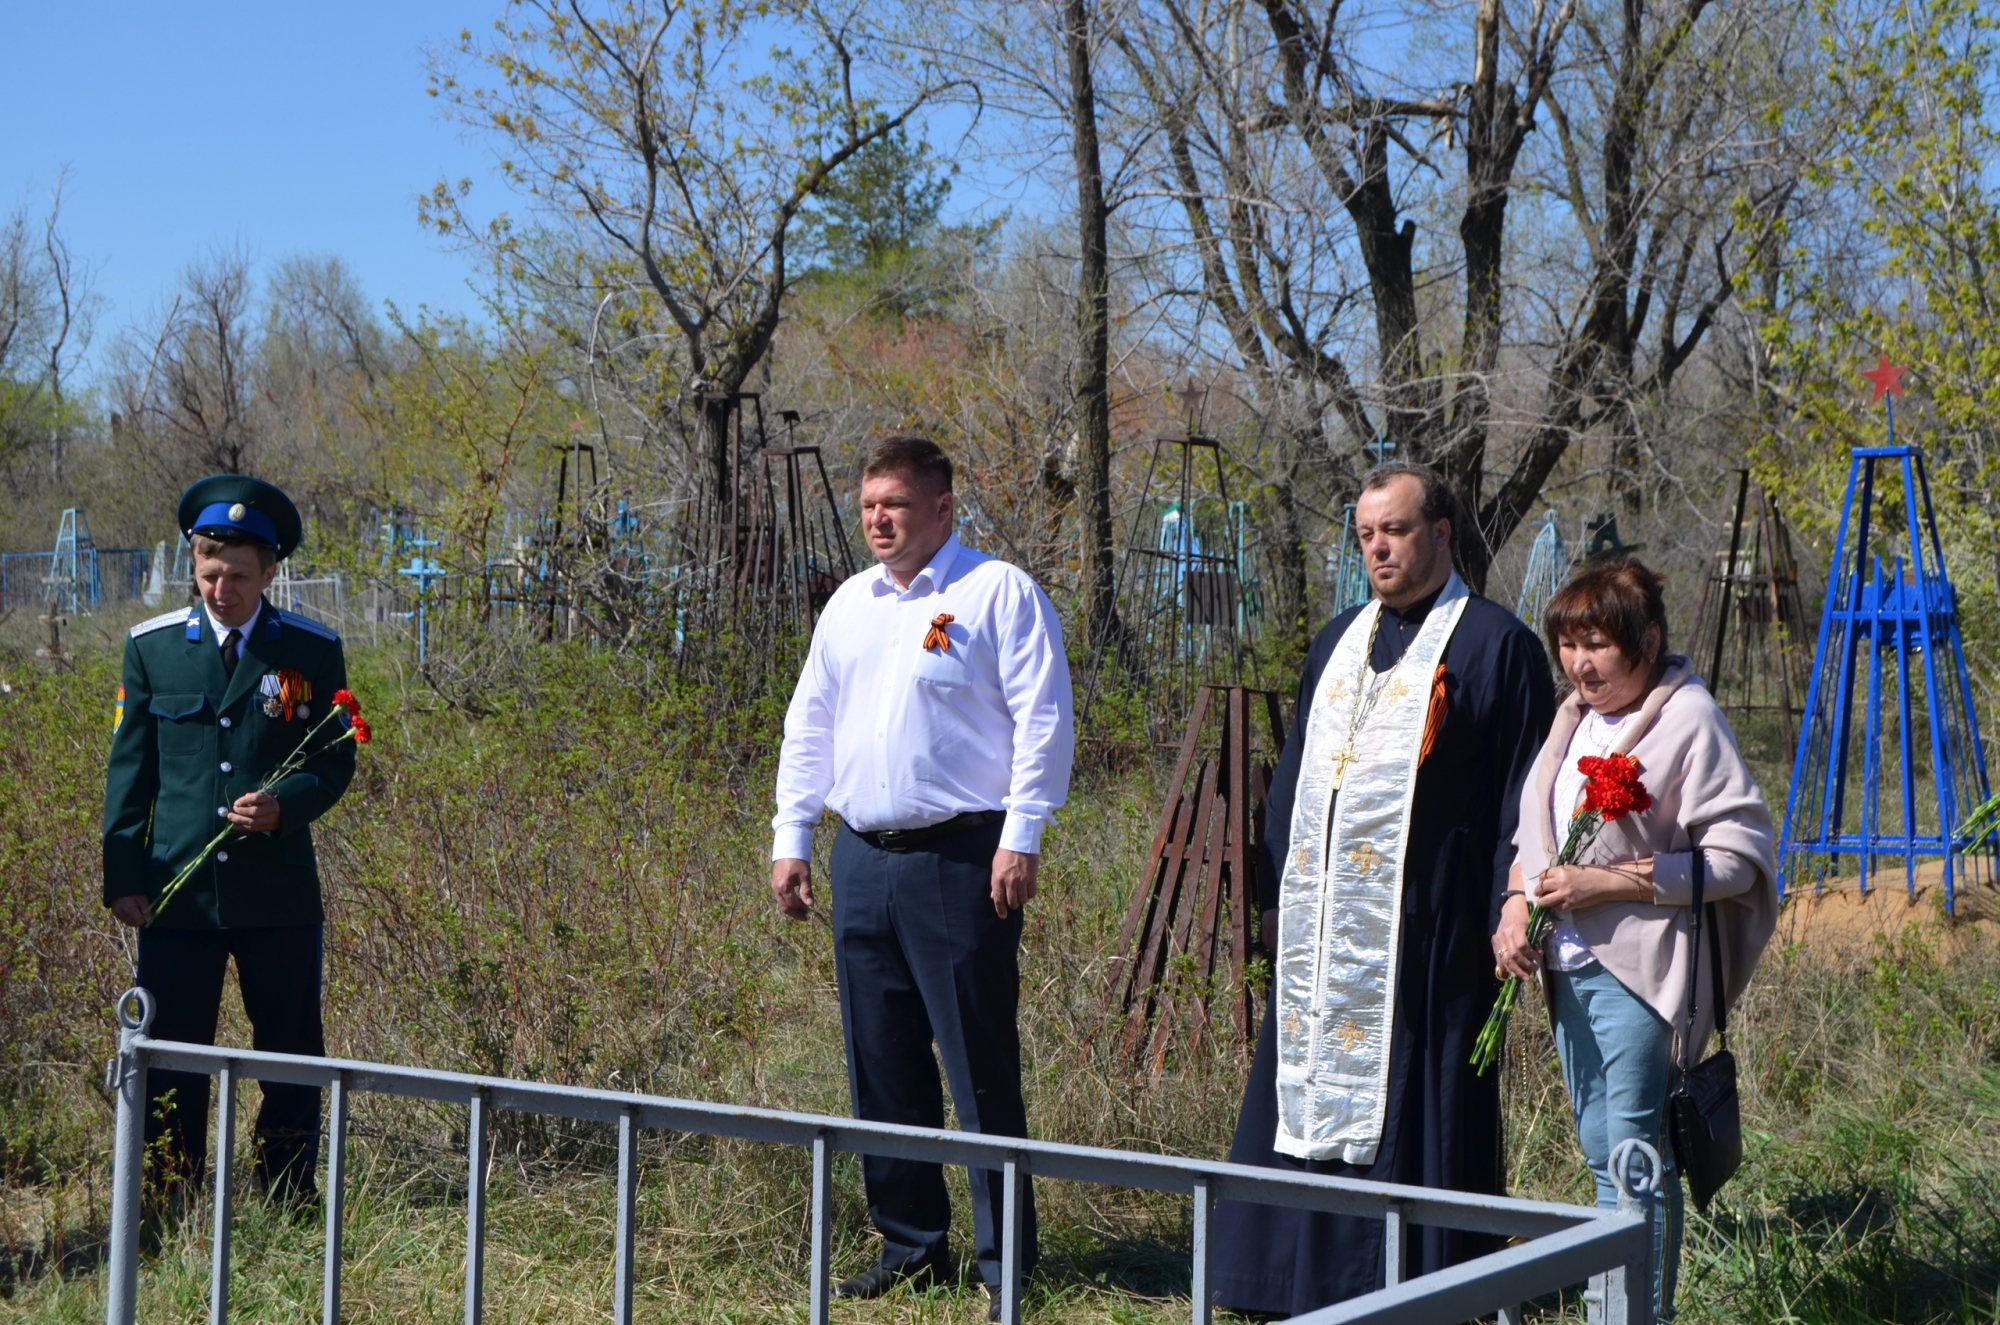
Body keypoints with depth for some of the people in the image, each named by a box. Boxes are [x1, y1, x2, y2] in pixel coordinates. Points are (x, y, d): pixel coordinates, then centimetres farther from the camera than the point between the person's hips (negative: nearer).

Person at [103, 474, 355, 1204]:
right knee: (170, 1057, 3)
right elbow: (129, 764, 6)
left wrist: (285, 806, -17)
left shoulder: (312, 649, 1)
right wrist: (122, 875, -1)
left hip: (279, 893, 0)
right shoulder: (151, 645, 4)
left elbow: (337, 761, 4)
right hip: (178, 890, 0)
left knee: (290, 1054, 6)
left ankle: (289, 1207, 16)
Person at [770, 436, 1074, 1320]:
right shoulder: (849, 605, 16)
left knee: (980, 1068, -5)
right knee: (881, 1066, 10)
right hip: (862, 859, 7)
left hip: (960, 862, -7)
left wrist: (1021, 837, -16)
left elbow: (1042, 719, -9)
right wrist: (791, 838, 15)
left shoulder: (998, 593, -4)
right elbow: (809, 725, 21)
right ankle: (909, 1244, 21)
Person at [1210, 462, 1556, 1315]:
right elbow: (1293, 774, 22)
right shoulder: (1339, 641, 17)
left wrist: (1509, 920, -13)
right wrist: (1276, 893, 16)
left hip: (1425, 935, -6)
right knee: (1307, 1107, 8)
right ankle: (1306, 1287, 17)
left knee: (1416, 1115, -2)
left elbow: (1523, 795, -6)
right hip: (1322, 933, 7)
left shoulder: (1496, 645, -2)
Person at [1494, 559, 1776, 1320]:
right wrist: (1517, 902, 2)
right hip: (1569, 964, 8)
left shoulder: (1688, 719, -10)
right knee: (1600, 1151, 12)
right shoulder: (1574, 719, 14)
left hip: (1639, 966, -8)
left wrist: (1609, 883, -18)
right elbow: (1535, 830, 22)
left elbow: (1739, 855, -14)